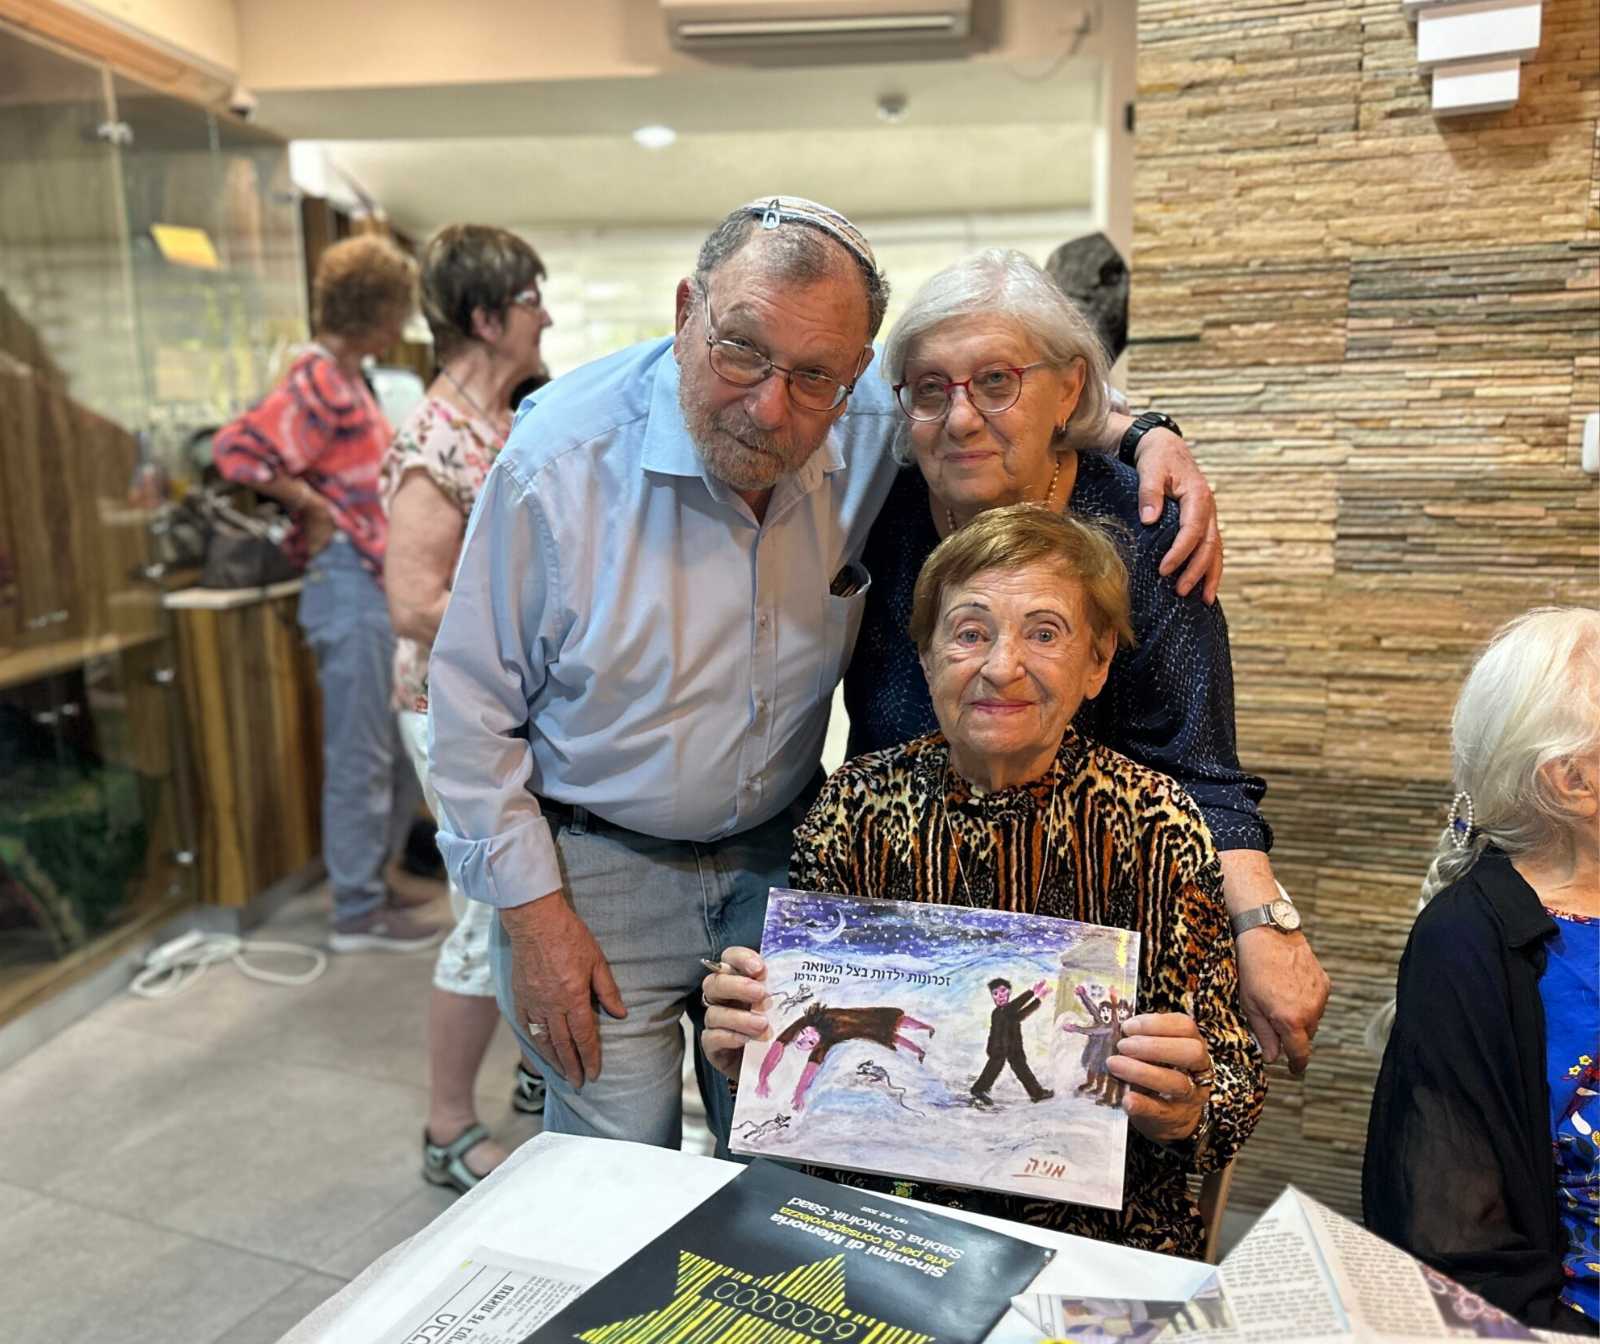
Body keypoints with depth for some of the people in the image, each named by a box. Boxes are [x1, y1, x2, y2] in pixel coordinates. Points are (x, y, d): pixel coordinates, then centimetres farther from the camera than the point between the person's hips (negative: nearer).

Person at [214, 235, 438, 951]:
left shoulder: (345, 380, 16)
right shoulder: (318, 383, -14)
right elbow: (236, 446, -23)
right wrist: (312, 508, -17)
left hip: (382, 586, 10)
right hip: (351, 586, -10)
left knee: (401, 749, 17)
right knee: (360, 756, -2)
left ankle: (369, 883, 29)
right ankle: (359, 913, 9)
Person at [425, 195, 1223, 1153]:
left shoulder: (874, 429, -12)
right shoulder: (561, 457, -20)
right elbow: (473, 701, -11)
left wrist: (1150, 435, -14)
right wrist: (533, 913, -11)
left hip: (784, 856, 3)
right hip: (599, 869, -2)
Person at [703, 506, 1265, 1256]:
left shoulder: (1156, 825, -8)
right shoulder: (857, 805, -4)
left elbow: (1232, 1081, -3)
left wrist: (1181, 1114, -24)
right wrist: (746, 1049, -17)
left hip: (1100, 1224, 1)